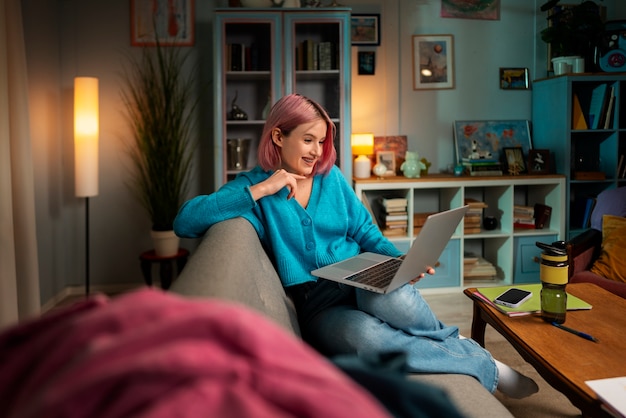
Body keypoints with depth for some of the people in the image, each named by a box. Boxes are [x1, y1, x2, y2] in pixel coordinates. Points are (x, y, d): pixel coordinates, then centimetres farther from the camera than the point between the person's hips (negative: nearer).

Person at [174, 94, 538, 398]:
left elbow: (367, 233, 13)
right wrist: (261, 190, -18)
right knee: (363, 335, -36)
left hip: (362, 282, 3)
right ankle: (482, 364, -17)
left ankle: (452, 340, -7)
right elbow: (185, 222, -15)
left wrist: (401, 260, -7)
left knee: (391, 298, -36)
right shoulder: (253, 186, -1)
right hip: (316, 304, -2)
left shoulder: (331, 177, 10)